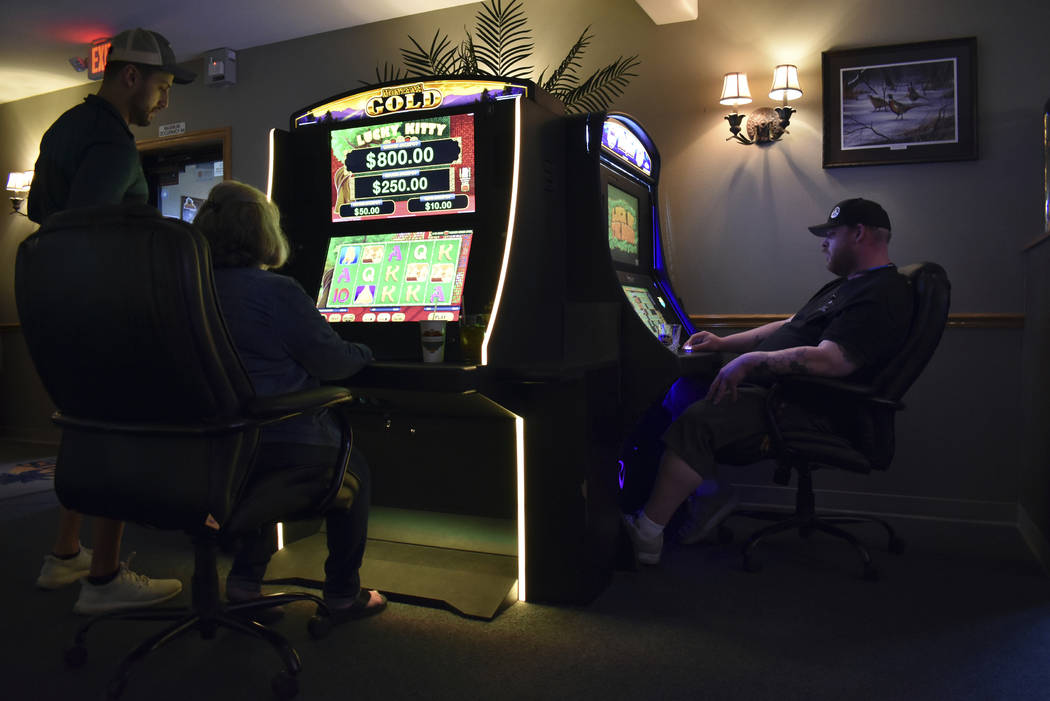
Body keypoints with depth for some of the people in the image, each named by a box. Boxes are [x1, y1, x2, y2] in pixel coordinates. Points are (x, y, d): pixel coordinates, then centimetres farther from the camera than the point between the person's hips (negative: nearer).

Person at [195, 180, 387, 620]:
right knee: (353, 469, 19)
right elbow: (331, 362, -12)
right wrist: (362, 352, 11)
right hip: (281, 443, -6)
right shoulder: (276, 291, -14)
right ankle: (343, 593, 21)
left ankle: (244, 577, 29)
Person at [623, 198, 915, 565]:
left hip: (808, 411, -11)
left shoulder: (881, 295, -15)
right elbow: (788, 328, 25)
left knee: (695, 422, -25)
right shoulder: (846, 285, 21)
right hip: (775, 388, 12)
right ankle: (708, 493, 6)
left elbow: (828, 360, -28)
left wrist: (750, 361, -23)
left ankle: (646, 534, -17)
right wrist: (724, 343, 16)